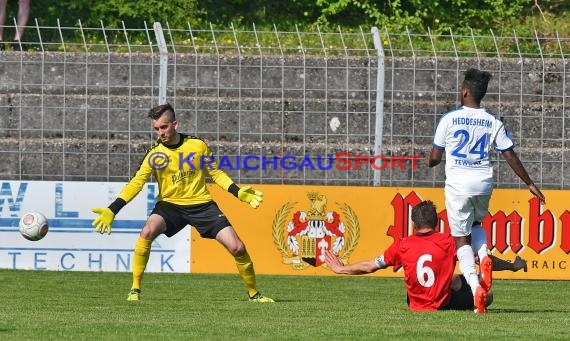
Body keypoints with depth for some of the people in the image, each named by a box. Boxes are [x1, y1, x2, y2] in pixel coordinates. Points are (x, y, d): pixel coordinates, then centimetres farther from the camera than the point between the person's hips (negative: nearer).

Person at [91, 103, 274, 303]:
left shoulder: (198, 145, -4)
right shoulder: (155, 154, -8)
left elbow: (216, 173, 6)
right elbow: (136, 183, -12)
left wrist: (239, 193, -7)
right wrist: (111, 211, -23)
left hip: (202, 204, 1)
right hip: (170, 204, -1)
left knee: (237, 248, -8)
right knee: (147, 232, -31)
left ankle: (254, 294, 15)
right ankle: (135, 290, -19)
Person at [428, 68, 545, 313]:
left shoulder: (449, 119, -5)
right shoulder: (493, 123, 2)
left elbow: (434, 157, 0)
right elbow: (511, 157, 3)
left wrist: (430, 162, 24)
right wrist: (529, 184, 13)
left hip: (458, 185, -3)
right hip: (483, 183, 3)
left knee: (461, 238, 4)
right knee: (475, 223, 29)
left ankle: (475, 285, -16)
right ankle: (483, 256, -2)